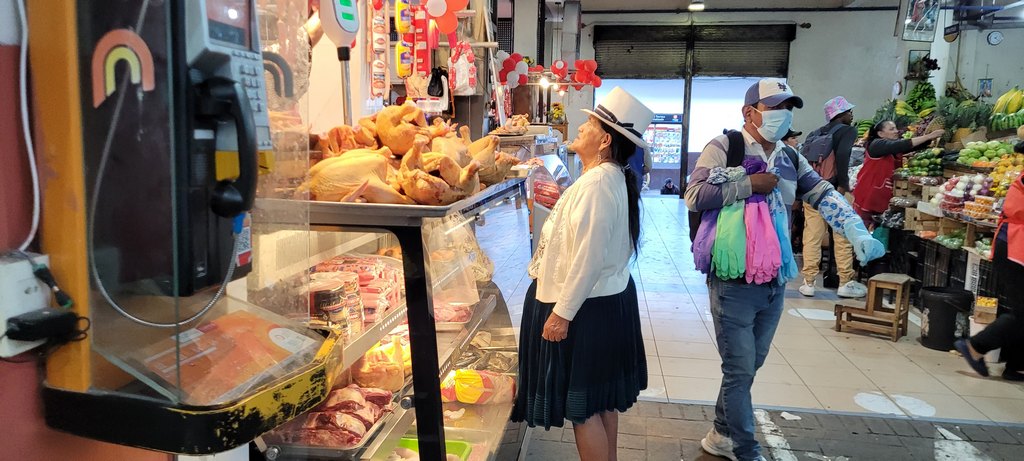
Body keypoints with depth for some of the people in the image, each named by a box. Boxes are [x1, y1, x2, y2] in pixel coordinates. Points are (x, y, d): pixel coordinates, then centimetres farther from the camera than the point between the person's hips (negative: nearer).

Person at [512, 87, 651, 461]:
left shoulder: (596, 184, -22)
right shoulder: (613, 178, 10)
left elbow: (588, 259, -25)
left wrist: (562, 312, -22)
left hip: (588, 308, -10)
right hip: (610, 300, 10)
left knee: (582, 406, 1)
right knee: (603, 400, 19)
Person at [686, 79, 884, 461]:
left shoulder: (790, 159, 11)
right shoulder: (723, 148, -9)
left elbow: (824, 194, 2)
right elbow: (694, 196, -19)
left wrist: (857, 231, -13)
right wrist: (750, 185, -19)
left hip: (775, 282, 7)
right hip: (734, 281, -7)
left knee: (750, 364, 17)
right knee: (740, 369, 1)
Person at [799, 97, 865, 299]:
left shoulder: (815, 134, 17)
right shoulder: (848, 130, -1)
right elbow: (842, 155, -18)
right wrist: (843, 185, -14)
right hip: (834, 191, -5)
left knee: (812, 238, 6)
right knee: (843, 238, 5)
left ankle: (808, 283, 8)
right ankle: (846, 283, 12)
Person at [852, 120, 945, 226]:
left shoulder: (895, 149, 9)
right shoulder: (877, 145, -13)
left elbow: (914, 146, -5)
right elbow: (903, 145, -26)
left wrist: (934, 138, -19)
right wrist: (929, 136, -26)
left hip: (884, 197, 8)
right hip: (868, 195, -8)